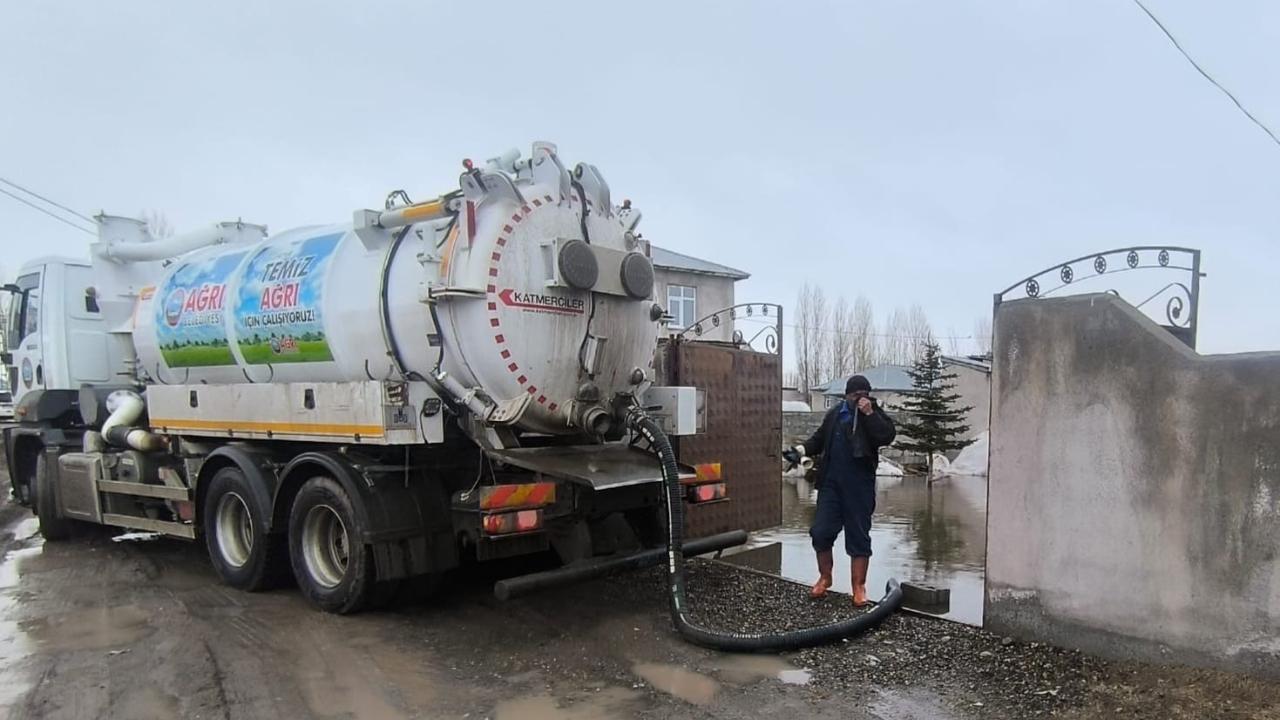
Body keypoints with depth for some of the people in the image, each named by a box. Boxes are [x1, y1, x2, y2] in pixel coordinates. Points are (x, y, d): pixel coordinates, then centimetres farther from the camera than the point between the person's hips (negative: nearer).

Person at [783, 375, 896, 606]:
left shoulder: (874, 413, 2)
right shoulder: (834, 414, 10)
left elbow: (887, 436, -14)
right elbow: (819, 438, 16)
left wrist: (869, 414, -19)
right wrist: (802, 449, -1)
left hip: (859, 485, -3)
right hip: (830, 482, 3)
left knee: (859, 535, 3)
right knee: (821, 531, 3)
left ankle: (859, 586, 14)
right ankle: (825, 577, 24)